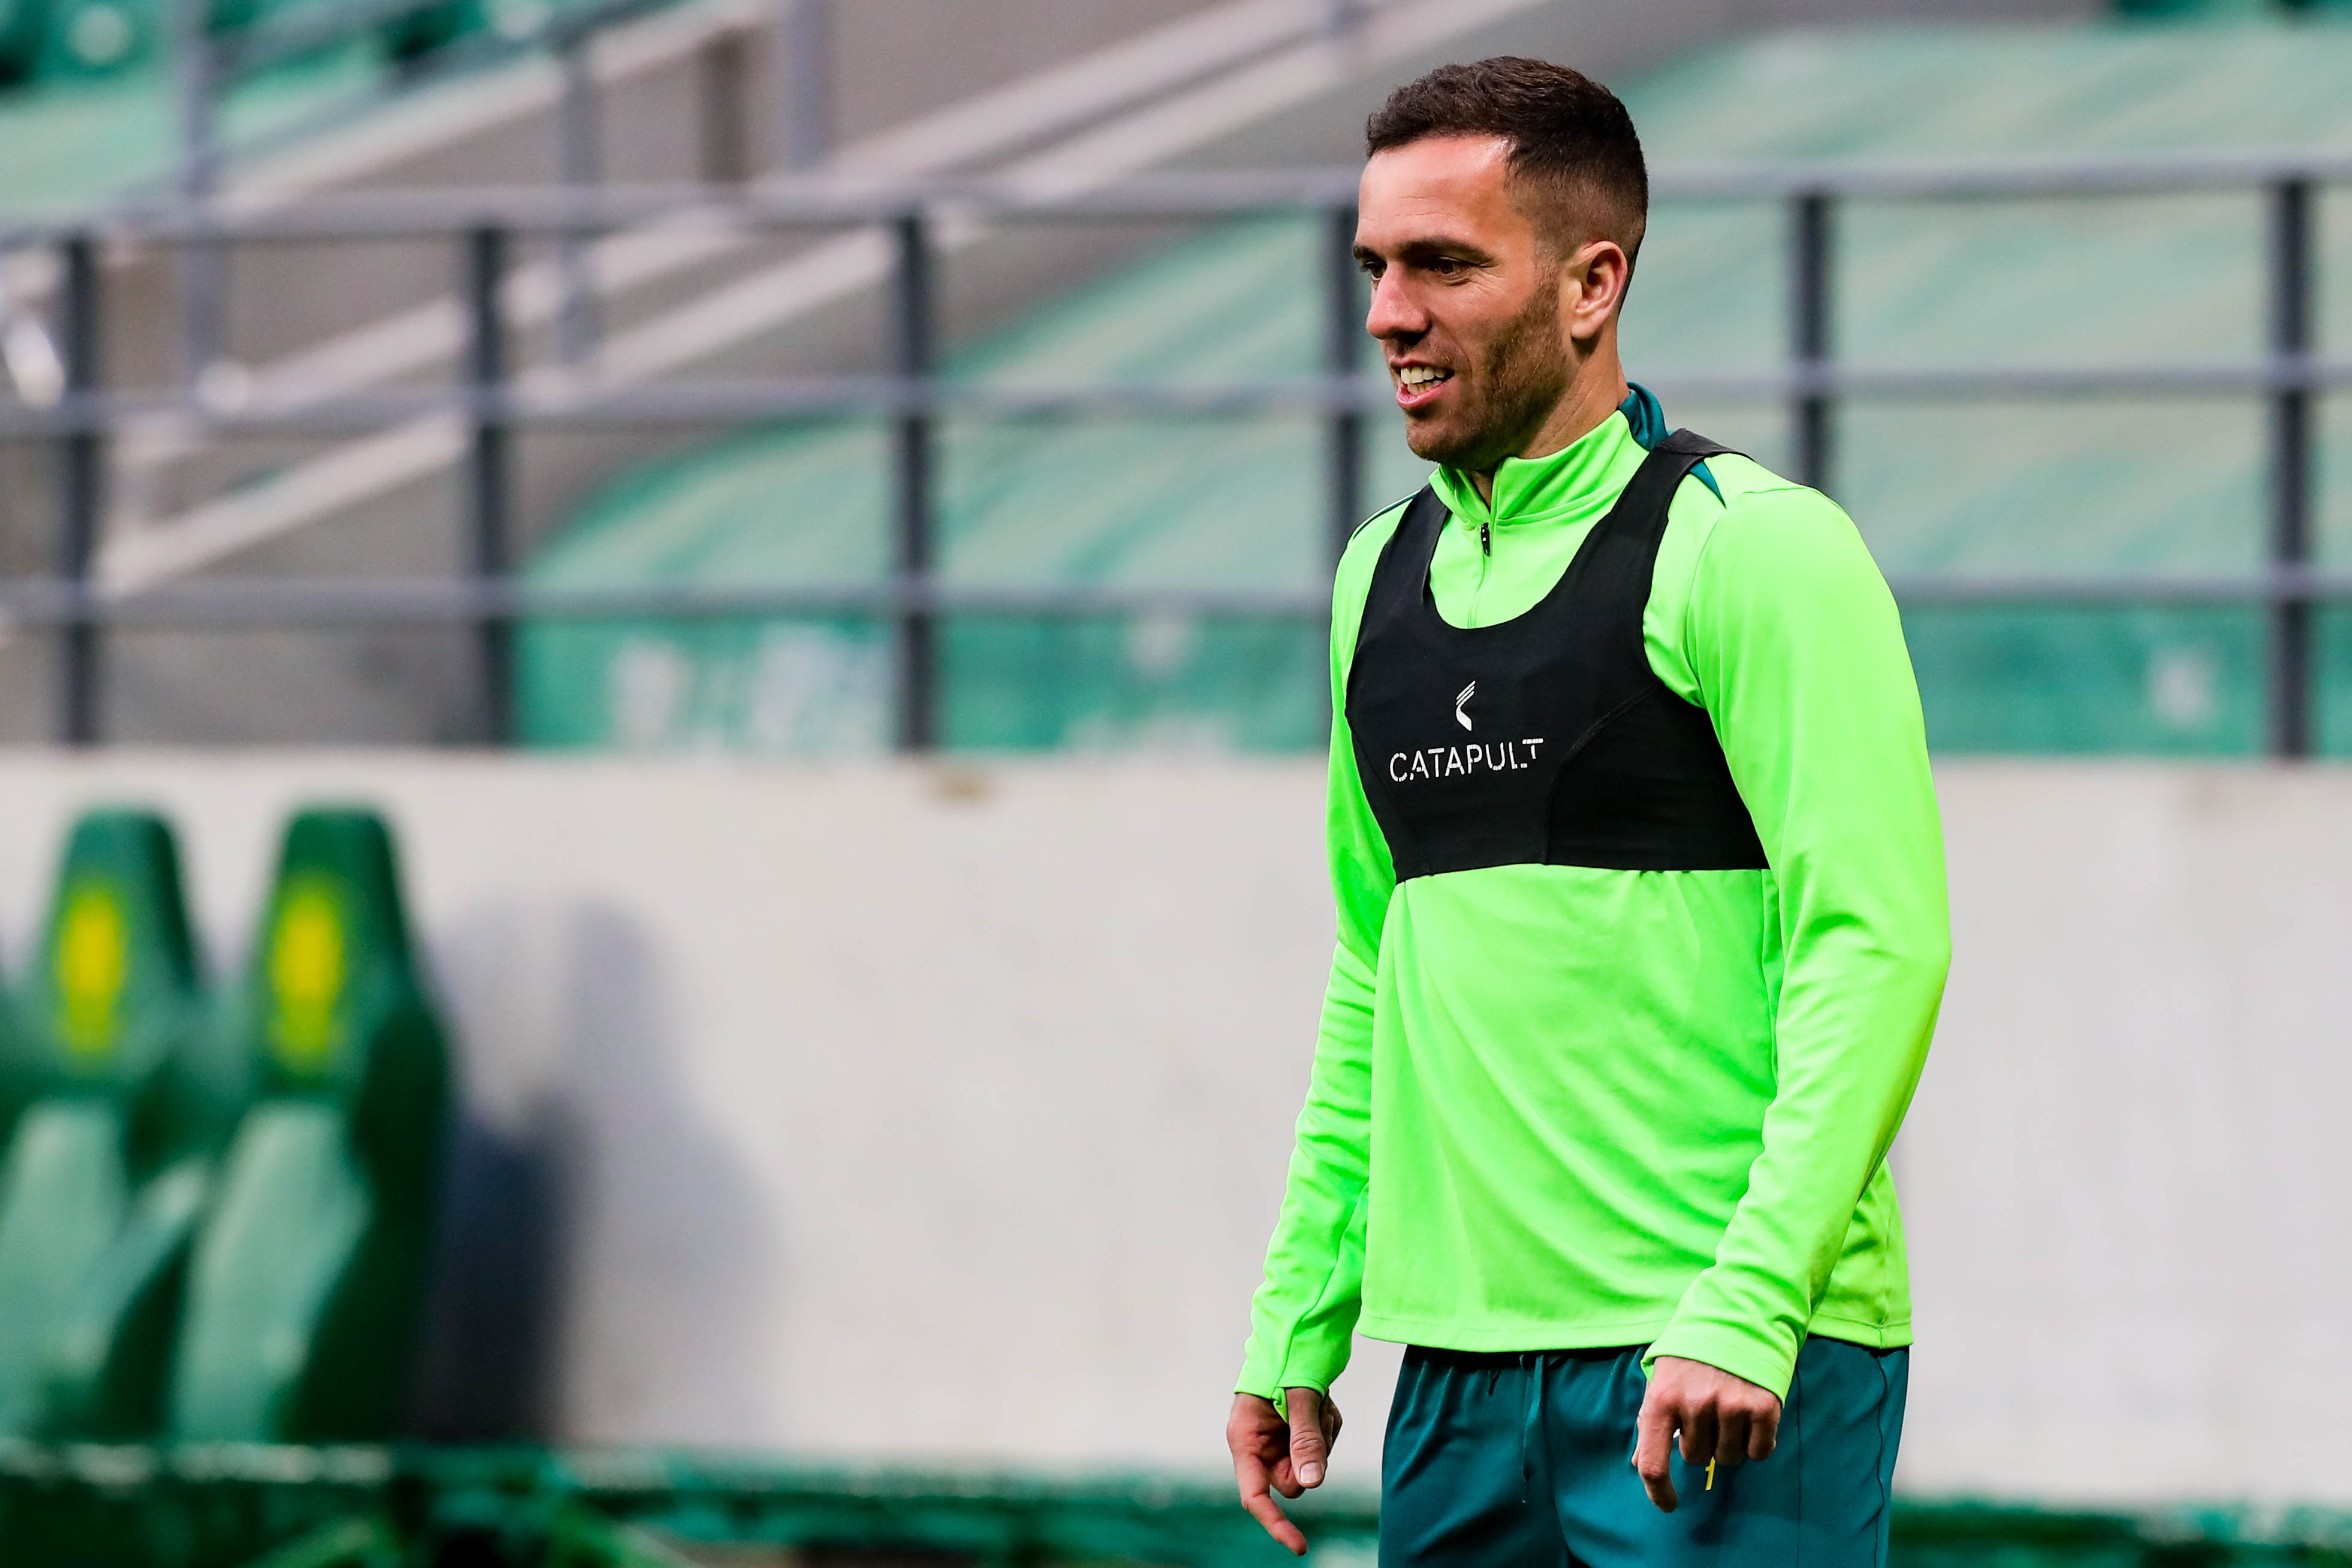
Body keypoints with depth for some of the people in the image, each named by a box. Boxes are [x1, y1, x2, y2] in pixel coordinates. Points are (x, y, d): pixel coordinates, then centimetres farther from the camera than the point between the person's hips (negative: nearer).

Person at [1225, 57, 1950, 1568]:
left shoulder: (1749, 549, -7)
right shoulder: (1383, 577, 15)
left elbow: (1875, 944, -14)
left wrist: (1744, 1306, -22)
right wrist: (1298, 1321, 16)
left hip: (1731, 1372, -7)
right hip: (1461, 1366, 7)